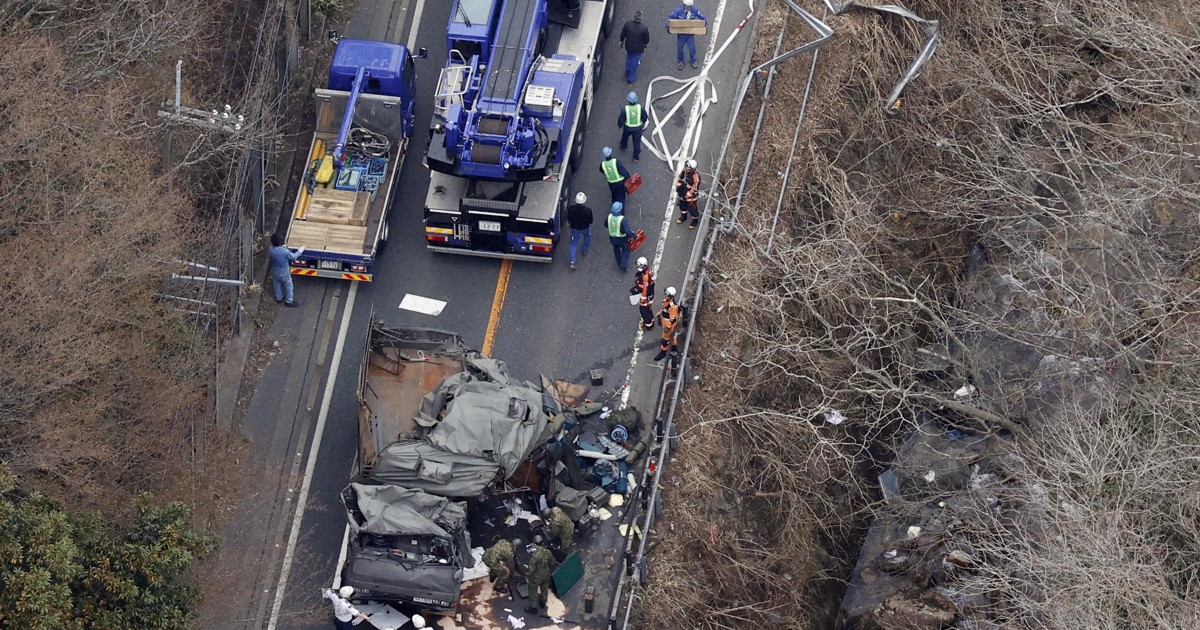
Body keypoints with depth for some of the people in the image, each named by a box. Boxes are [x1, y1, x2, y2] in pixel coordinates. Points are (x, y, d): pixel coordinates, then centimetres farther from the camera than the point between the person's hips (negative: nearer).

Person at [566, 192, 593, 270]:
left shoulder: (571, 208, -28)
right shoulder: (588, 210, -34)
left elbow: (568, 219, -12)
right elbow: (590, 221, -19)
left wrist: (570, 223, 10)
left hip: (574, 228, 1)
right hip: (585, 228, -1)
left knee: (573, 244, 17)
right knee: (587, 235, 35)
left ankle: (572, 262, 13)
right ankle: (585, 251, 54)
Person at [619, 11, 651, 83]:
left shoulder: (627, 24, -23)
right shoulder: (644, 28, -29)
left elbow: (622, 34, -6)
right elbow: (647, 39, -13)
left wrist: (622, 42, 14)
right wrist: (645, 45, 11)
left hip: (628, 46, 3)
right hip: (638, 48, -3)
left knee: (629, 59, 31)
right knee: (635, 62, 19)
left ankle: (627, 72, 52)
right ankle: (631, 78, 34)